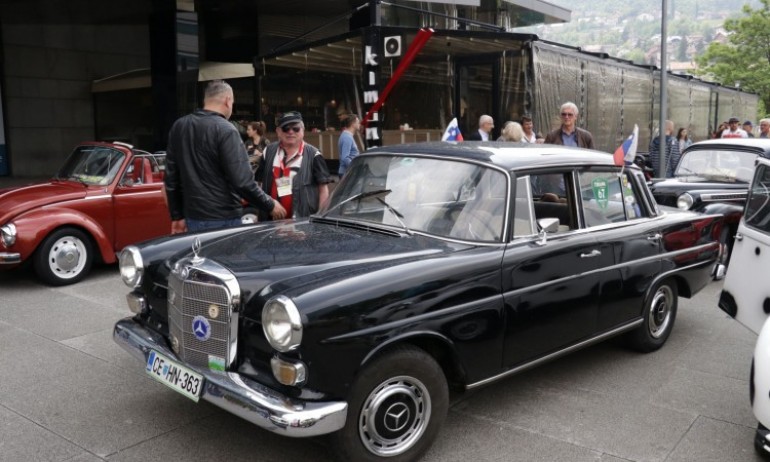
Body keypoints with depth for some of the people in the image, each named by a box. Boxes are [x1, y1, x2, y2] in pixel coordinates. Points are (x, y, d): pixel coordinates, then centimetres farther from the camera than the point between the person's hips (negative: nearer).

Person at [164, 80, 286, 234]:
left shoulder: (178, 127, 8)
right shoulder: (225, 130, -14)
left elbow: (171, 177, 12)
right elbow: (242, 181, -18)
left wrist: (177, 215, 19)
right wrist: (270, 205, -6)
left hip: (193, 217, 7)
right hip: (222, 219, -6)